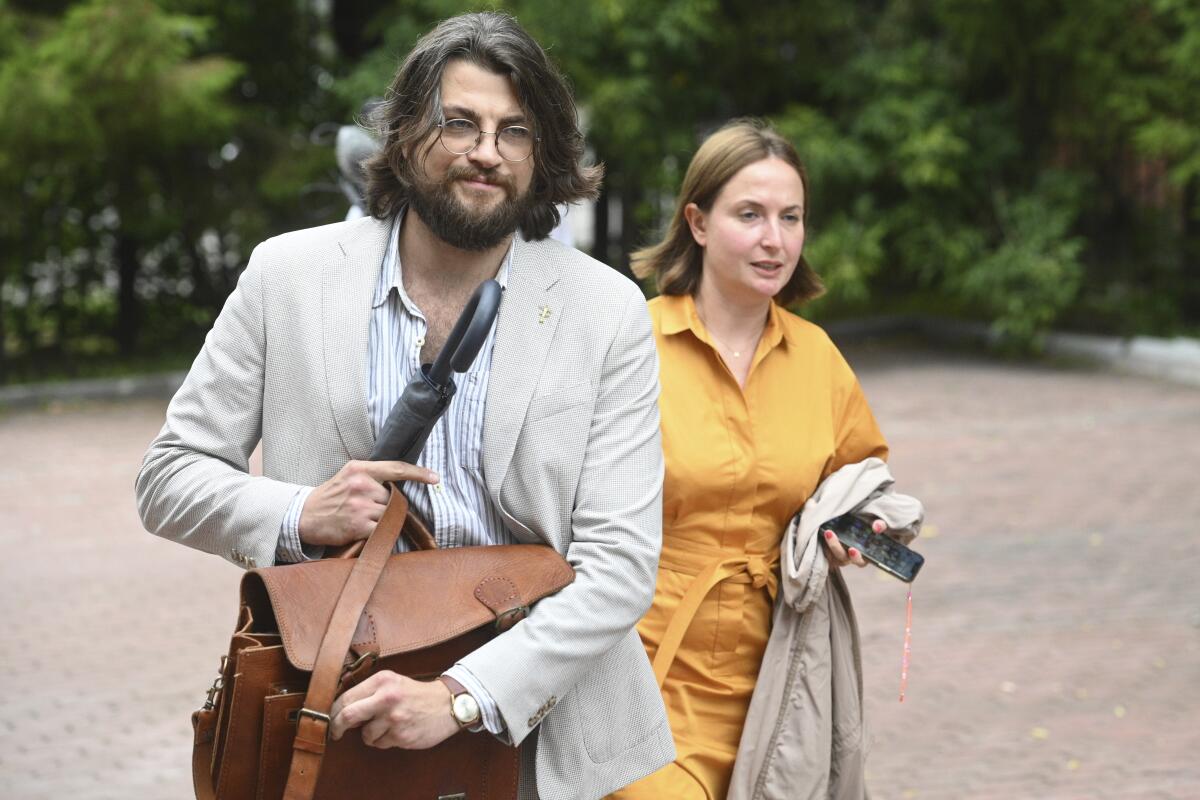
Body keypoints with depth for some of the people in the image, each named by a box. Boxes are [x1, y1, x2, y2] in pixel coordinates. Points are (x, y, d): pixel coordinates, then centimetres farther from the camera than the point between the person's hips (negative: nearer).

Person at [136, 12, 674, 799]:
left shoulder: (610, 312, -6)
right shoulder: (287, 276, -2)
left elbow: (620, 561, -12)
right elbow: (170, 475, 4)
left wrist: (462, 697, -24)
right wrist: (296, 516, -17)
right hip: (339, 716, 1)